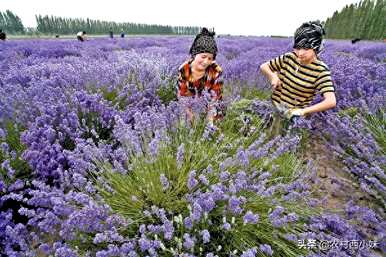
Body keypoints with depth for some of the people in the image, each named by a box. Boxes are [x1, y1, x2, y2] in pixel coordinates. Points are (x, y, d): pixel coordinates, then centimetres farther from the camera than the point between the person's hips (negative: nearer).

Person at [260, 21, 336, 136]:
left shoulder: (320, 70, -18)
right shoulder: (289, 58, -6)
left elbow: (331, 102, -27)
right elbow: (263, 66, 5)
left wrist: (303, 111, -31)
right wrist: (273, 76, -13)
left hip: (293, 113, -4)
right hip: (277, 107, 4)